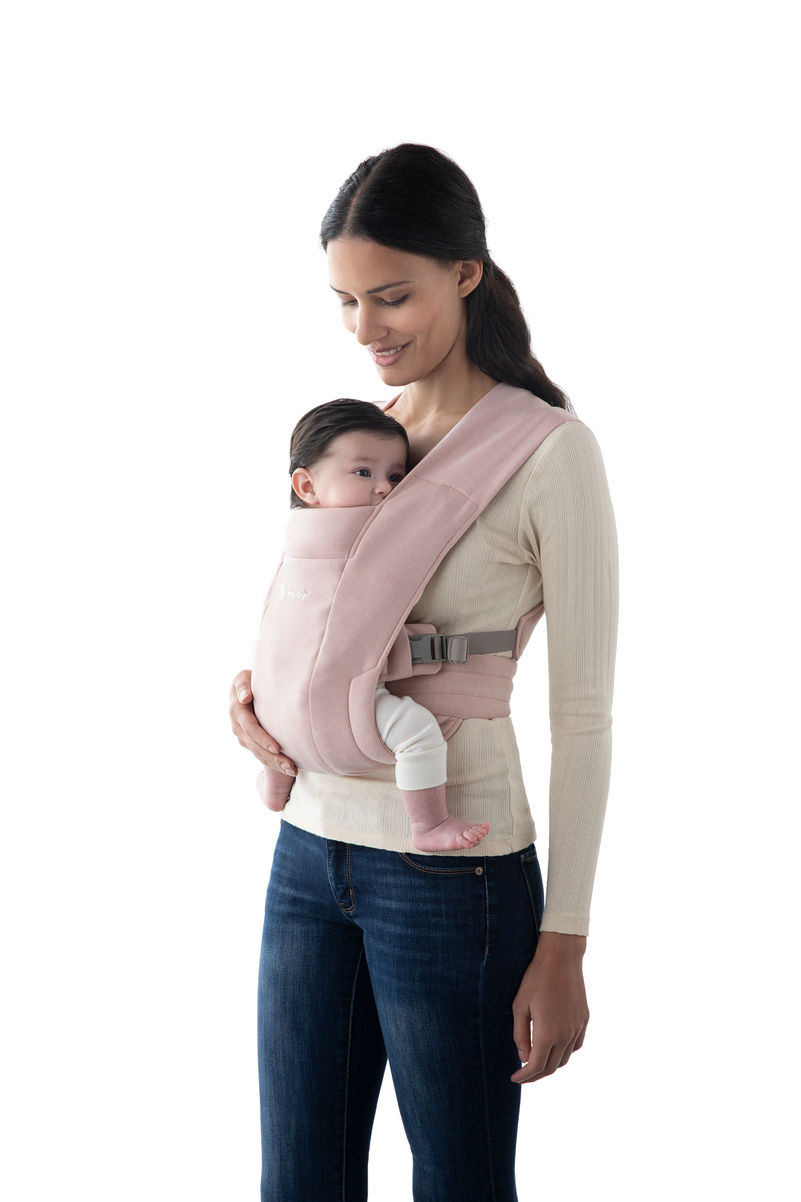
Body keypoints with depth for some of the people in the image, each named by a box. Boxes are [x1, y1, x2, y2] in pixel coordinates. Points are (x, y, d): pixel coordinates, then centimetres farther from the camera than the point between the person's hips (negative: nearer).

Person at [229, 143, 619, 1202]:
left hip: (452, 876, -6)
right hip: (310, 850, 6)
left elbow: (584, 716, -11)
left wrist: (562, 949, -11)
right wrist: (250, 686, -3)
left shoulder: (550, 452, -12)